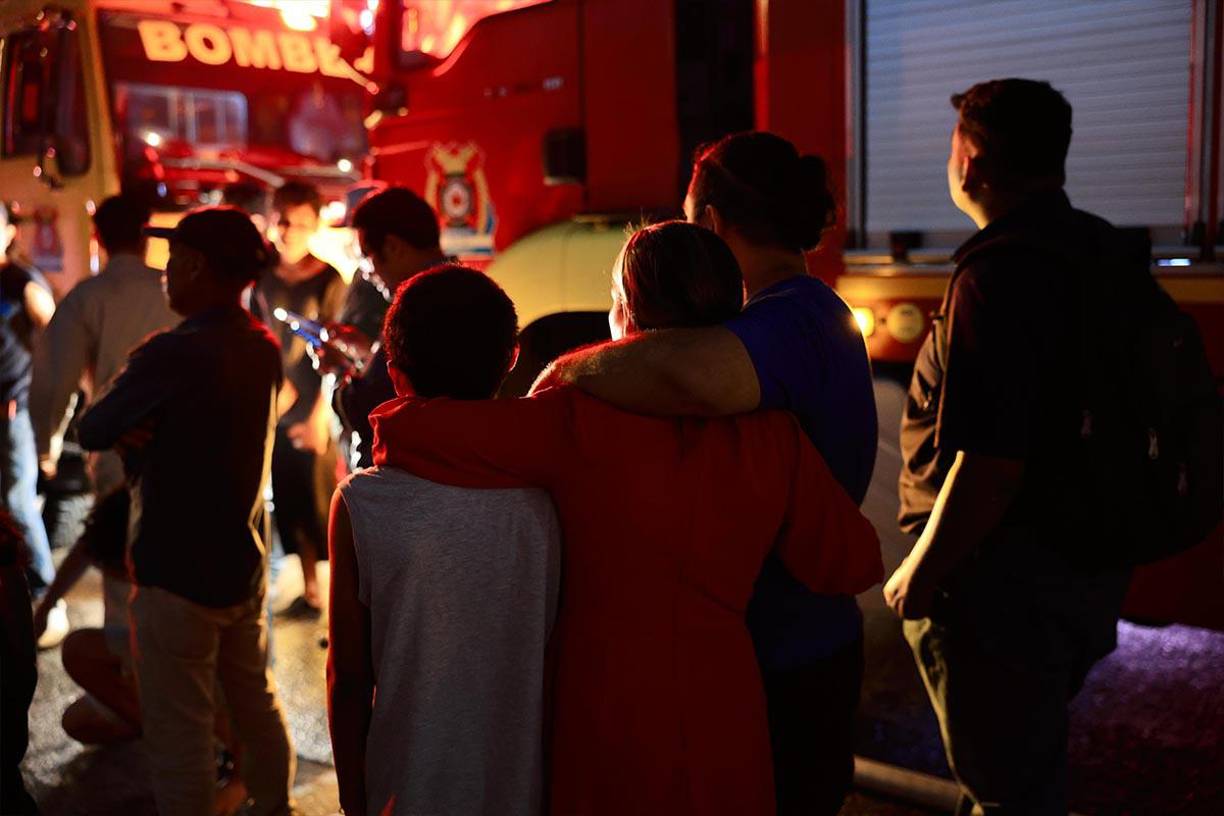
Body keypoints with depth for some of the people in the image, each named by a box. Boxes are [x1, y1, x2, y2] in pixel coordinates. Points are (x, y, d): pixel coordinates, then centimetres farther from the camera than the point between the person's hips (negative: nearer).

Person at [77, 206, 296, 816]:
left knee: (179, 733, 5)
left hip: (177, 575, -8)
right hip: (244, 561, 8)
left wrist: (127, 426, 7)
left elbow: (91, 432, -11)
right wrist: (143, 429, -8)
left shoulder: (173, 353, -21)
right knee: (257, 707, 21)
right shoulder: (264, 348, 3)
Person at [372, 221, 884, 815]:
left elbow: (402, 428, -20)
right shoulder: (774, 439, -13)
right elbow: (852, 565, -2)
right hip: (723, 731, 2)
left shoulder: (579, 420, -20)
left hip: (606, 727, -2)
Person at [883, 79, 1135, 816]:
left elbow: (989, 466, -28)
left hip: (1008, 580, -9)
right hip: (1092, 564, 9)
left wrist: (917, 576, -15)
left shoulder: (999, 276, -23)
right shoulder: (1106, 252, 6)